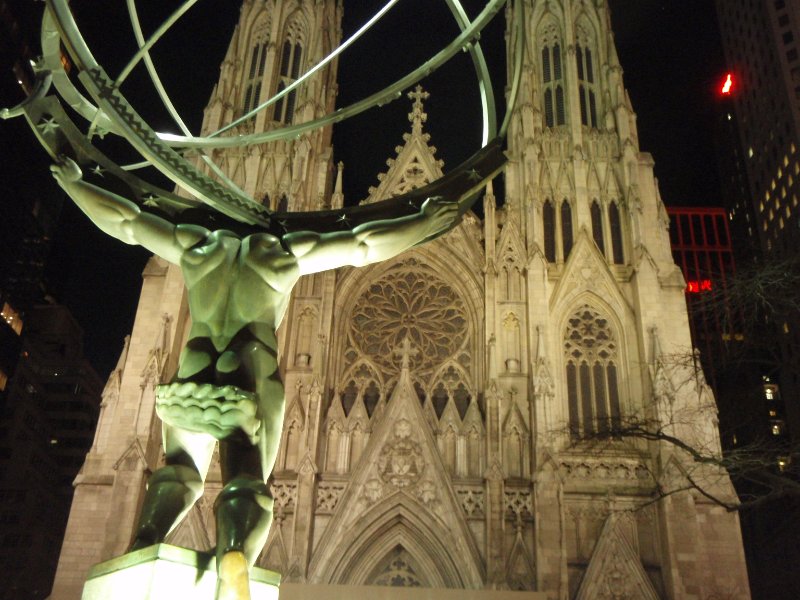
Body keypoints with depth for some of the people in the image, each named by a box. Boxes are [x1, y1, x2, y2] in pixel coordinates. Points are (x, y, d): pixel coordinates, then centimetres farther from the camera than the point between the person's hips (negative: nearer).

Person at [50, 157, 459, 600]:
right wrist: (423, 223, 22)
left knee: (180, 474, 20)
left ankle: (143, 545, -10)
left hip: (193, 377, 3)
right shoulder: (287, 252, 15)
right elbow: (367, 243, 12)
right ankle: (235, 552, -40)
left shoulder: (198, 244, 20)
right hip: (253, 377, -2)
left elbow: (122, 219, 27)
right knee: (246, 483, -5)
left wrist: (73, 185, 42)